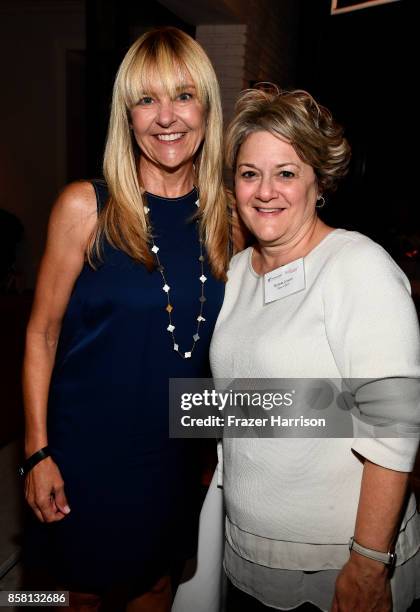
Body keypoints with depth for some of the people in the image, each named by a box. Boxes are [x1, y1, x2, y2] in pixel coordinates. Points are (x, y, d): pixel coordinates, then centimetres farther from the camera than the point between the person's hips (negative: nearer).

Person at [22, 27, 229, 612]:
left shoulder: (223, 214, -1)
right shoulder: (86, 206, -13)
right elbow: (42, 333, -8)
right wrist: (38, 451, -10)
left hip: (173, 453, 4)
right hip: (87, 452, -3)